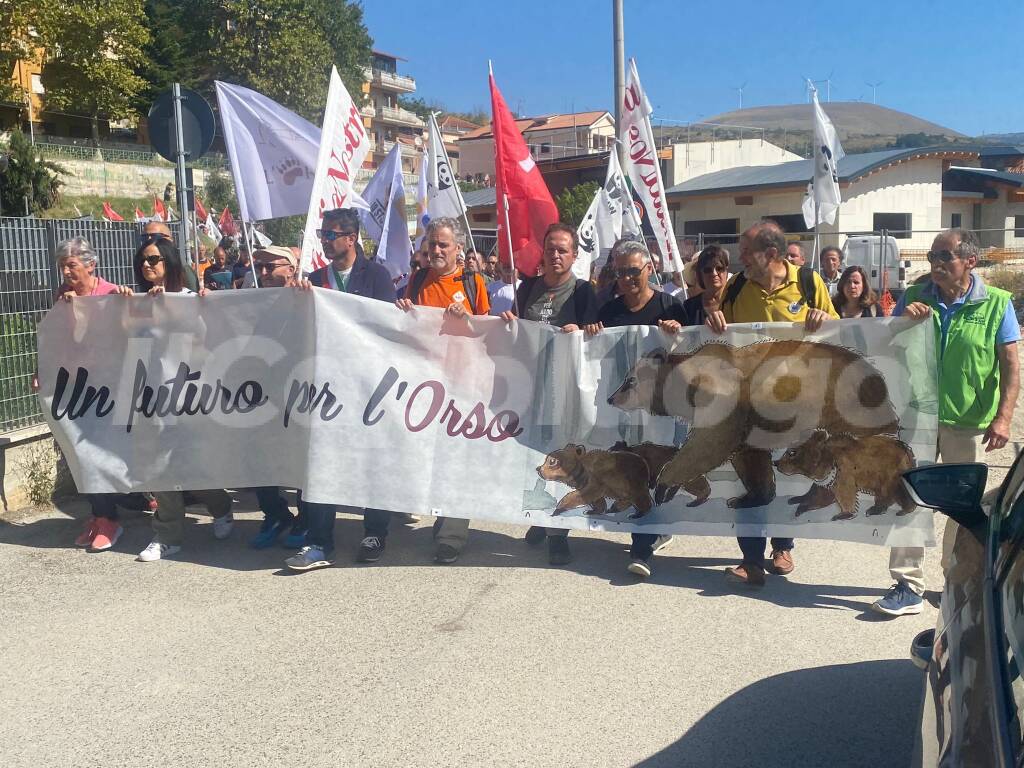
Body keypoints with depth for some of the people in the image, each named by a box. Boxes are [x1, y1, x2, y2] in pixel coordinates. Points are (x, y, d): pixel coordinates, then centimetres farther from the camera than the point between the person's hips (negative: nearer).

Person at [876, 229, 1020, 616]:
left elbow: (1011, 365, -6)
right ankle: (909, 585, 9)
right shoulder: (914, 298, 2)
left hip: (968, 422, -2)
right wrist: (904, 319, -13)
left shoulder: (996, 303, -4)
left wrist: (1003, 417, -15)